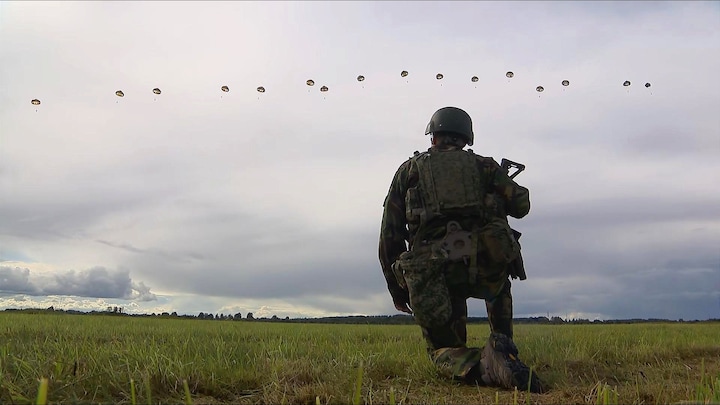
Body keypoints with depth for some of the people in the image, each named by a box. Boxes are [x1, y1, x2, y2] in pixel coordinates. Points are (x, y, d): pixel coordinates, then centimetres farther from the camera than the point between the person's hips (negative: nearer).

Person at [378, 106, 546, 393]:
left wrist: (396, 287, 19)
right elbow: (521, 204, 8)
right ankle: (503, 343, 19)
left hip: (433, 274, -1)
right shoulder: (483, 165, 19)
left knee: (443, 349, 17)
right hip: (483, 266, 2)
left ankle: (482, 368, -15)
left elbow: (390, 233, 12)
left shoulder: (409, 169, 18)